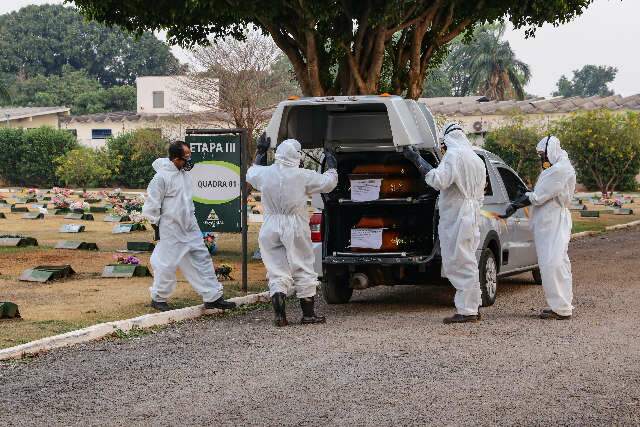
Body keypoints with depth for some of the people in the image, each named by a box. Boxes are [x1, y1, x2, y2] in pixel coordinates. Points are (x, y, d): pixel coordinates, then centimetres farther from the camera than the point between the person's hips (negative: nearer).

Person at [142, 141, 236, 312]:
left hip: (190, 227, 8)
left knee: (202, 259, 6)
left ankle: (213, 297, 12)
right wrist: (156, 226, -7)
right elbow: (151, 205, -14)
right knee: (167, 264, 4)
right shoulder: (161, 177, -20)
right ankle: (158, 298, 22)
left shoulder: (184, 172, 5)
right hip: (171, 230, -7)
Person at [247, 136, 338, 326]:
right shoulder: (303, 176, -9)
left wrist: (260, 153, 34)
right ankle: (308, 314, 12)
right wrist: (331, 166, 20)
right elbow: (328, 182, 2)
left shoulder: (265, 173, 0)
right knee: (303, 270, 8)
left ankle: (279, 314, -5)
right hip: (296, 228, -2)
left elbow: (250, 174, 24)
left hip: (270, 228, 2)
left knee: (276, 270, 6)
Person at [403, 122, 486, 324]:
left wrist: (417, 160, -18)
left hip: (455, 218, -9)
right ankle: (472, 309, 19)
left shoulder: (453, 155, -11)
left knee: (460, 263, -7)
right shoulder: (477, 160, 19)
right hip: (471, 217, 9)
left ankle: (466, 311, -7)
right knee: (466, 262, 15)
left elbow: (438, 180, -24)